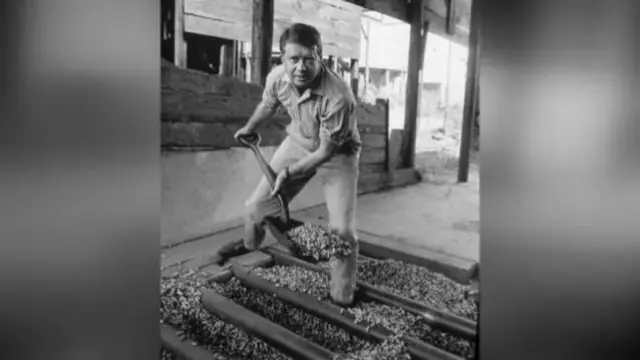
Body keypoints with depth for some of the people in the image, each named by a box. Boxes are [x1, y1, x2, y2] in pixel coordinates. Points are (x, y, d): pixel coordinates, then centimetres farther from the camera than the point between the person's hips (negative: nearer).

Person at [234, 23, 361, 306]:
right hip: (297, 144, 5)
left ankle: (341, 300, 6)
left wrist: (289, 173, -24)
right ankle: (248, 254, 36)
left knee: (342, 230, -15)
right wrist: (248, 129, 23)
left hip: (337, 153, -4)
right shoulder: (277, 77, -19)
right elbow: (267, 105, 6)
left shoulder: (339, 97, -37)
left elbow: (326, 151, -25)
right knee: (256, 206, 5)